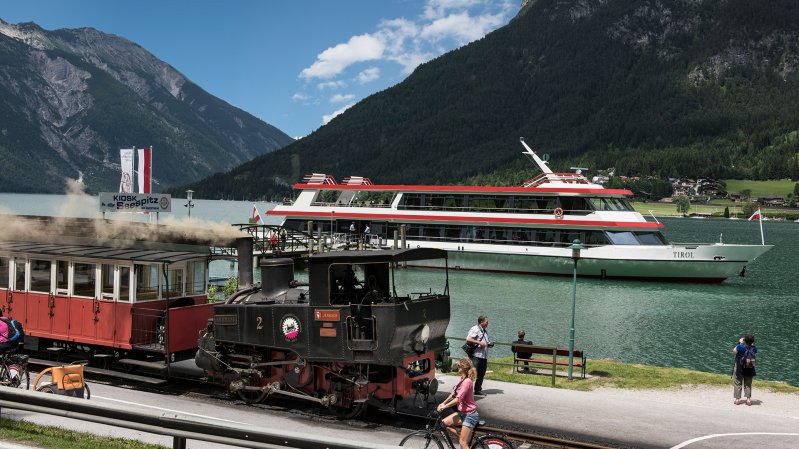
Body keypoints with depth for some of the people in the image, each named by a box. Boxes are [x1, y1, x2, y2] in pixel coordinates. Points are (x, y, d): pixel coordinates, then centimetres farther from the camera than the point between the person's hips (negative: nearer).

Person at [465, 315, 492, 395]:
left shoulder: (485, 331, 22)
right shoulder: (475, 329, -7)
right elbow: (468, 339, -19)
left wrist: (490, 344, 10)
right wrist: (479, 342, -19)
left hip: (484, 356, 9)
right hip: (476, 356, -9)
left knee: (481, 374, 11)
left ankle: (478, 390, 19)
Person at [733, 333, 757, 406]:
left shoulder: (740, 347, -21)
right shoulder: (754, 348, -10)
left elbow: (734, 351, -2)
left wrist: (739, 343, 3)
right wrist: (751, 343, 9)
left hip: (739, 368, -3)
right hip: (749, 369, 3)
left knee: (737, 383, 7)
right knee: (748, 384, 13)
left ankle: (737, 399, 6)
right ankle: (748, 399, 8)